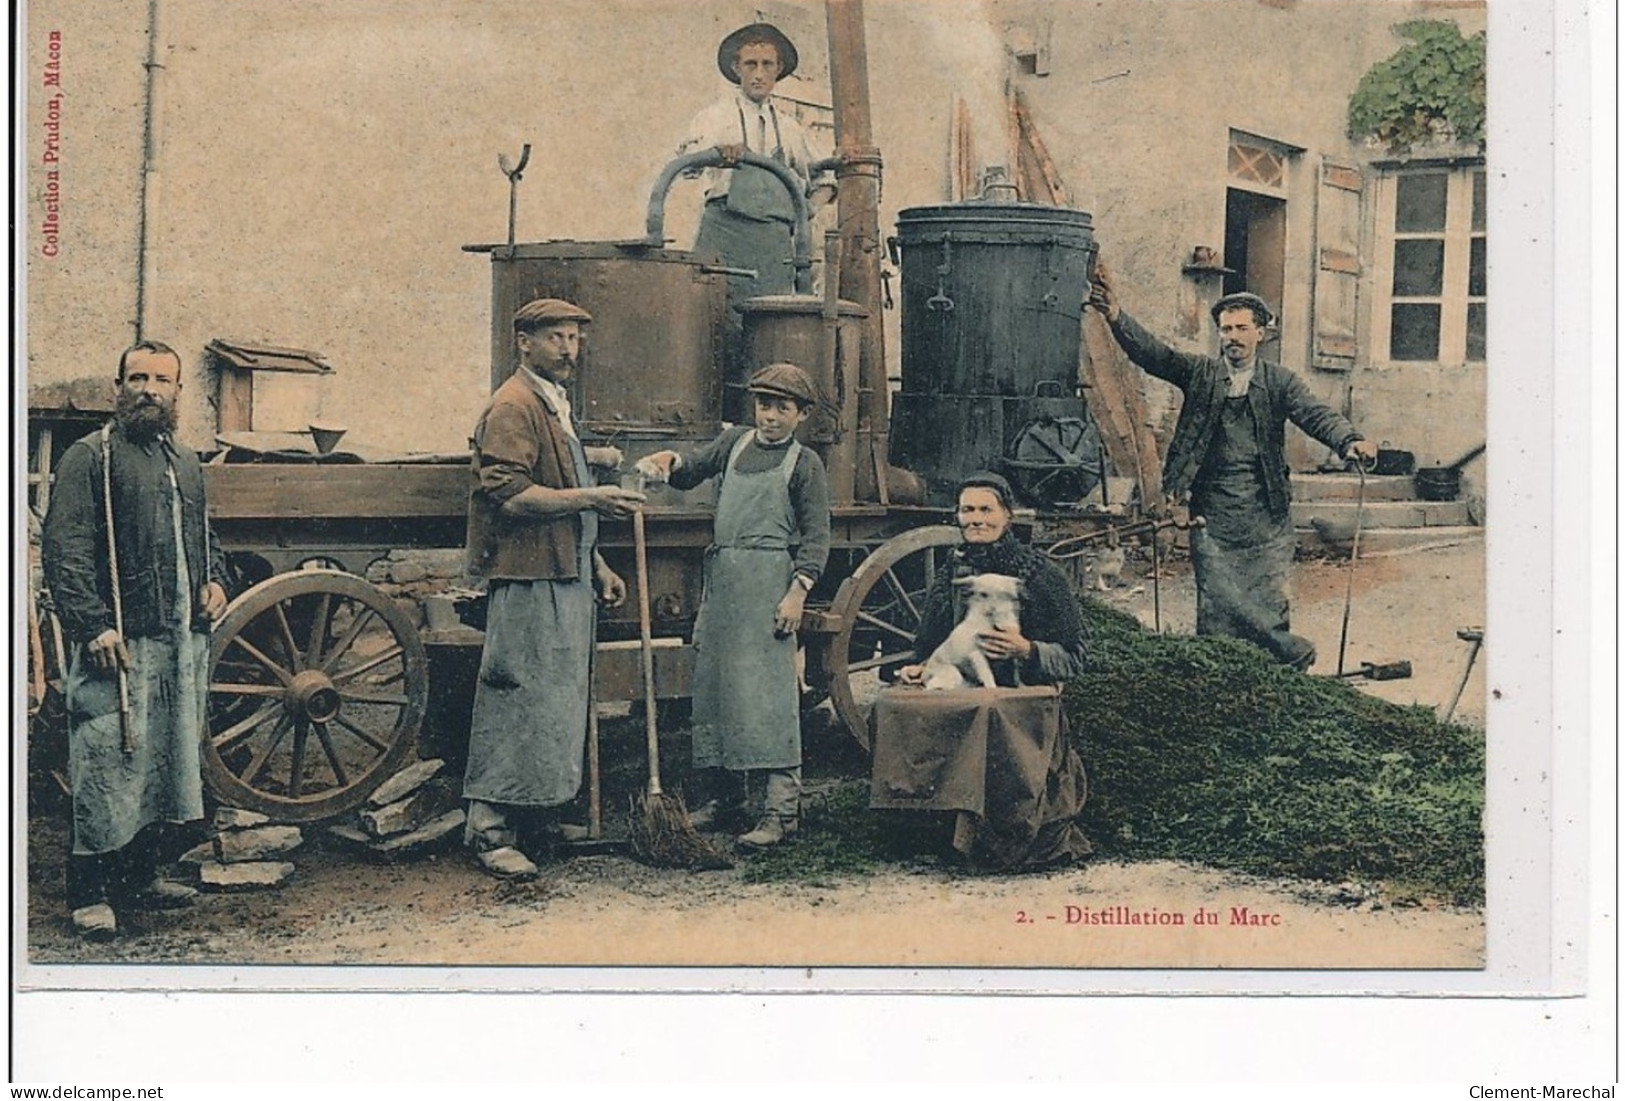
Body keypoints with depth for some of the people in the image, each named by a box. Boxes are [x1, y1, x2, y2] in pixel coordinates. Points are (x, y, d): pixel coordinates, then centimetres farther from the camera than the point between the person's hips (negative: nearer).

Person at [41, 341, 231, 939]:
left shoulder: (186, 462, 19)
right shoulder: (90, 457, -3)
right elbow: (64, 548, -11)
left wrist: (216, 580, 10)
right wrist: (93, 625, -20)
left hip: (186, 641, 7)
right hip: (119, 642, -7)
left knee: (174, 760, 11)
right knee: (110, 762, -8)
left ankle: (144, 873, 23)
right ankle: (91, 894, -2)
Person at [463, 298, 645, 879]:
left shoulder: (556, 405, 21)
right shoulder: (512, 406, -11)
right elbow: (509, 495, -21)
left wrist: (597, 566, 22)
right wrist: (590, 496, -22)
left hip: (567, 579, 10)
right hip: (529, 580, -10)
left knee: (559, 702, 13)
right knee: (520, 700, -9)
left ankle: (540, 821, 21)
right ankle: (490, 830, -4)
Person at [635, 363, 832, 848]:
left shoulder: (805, 463, 1)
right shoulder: (734, 442, 15)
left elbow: (816, 536, -3)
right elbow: (691, 471, 21)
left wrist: (797, 591, -14)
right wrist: (668, 461, -3)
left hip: (769, 580, -6)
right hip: (721, 577, 6)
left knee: (768, 690, -11)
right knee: (712, 682, 9)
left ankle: (781, 809, -10)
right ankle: (722, 796, 20)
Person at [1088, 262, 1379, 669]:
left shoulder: (1278, 382, 6)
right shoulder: (1201, 374, 7)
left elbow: (1316, 414, -8)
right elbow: (1152, 354, -6)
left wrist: (1350, 441, -29)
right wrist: (1116, 317, -24)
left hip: (1265, 517, -1)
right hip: (1212, 516, 1)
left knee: (1268, 602, 1)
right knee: (1217, 605, -2)